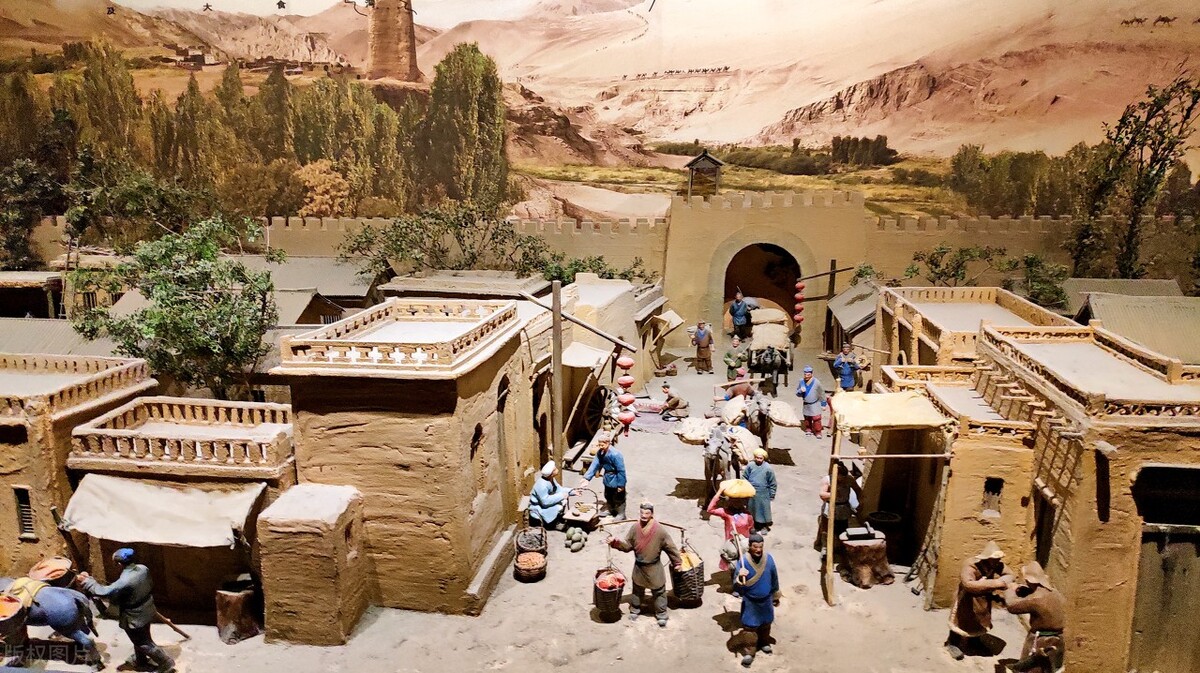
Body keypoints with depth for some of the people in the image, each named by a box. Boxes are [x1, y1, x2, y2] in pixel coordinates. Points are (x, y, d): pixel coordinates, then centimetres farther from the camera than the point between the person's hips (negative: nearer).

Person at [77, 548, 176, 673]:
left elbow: (104, 592, -24)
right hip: (147, 611, 8)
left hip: (135, 618, -8)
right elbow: (150, 586, 4)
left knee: (144, 643, 13)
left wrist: (87, 581, -13)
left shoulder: (124, 582, -36)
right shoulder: (143, 568, -12)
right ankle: (139, 661, 52)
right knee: (139, 639, 30)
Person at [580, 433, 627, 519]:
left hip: (616, 480, -7)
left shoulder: (615, 454, -31)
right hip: (608, 479, 8)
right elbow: (595, 465, -13)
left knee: (618, 498, 11)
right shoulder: (600, 452, -9)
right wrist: (587, 478, -23)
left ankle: (621, 515, 32)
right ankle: (612, 511, 48)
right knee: (608, 497, 25)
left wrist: (621, 485, -21)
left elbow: (621, 470, -26)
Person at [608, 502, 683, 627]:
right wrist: (615, 542, -18)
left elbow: (670, 547, -11)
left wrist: (677, 562, -4)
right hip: (639, 567, 3)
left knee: (659, 592, 11)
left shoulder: (659, 530, -21)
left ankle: (661, 615, 27)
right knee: (637, 590, 22)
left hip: (654, 568, -3)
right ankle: (635, 610, 43)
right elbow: (628, 545, -2)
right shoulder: (635, 528, -11)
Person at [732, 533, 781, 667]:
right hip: (750, 600, -4)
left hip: (766, 599, 4)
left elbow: (774, 578, 3)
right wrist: (740, 577, -48)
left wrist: (776, 595, 13)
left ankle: (764, 643, 47)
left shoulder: (768, 558, -13)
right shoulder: (743, 561, -24)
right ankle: (749, 652, 16)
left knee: (765, 623, 22)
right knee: (750, 626, 0)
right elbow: (736, 583, -24)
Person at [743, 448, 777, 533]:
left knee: (763, 509, 6)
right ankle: (755, 525, 31)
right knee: (753, 509, 14)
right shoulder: (750, 466, -7)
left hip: (763, 494, -3)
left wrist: (772, 495, -1)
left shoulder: (768, 468, -12)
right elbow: (745, 477, 6)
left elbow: (772, 483, -3)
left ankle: (764, 526, 24)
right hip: (751, 493, 3)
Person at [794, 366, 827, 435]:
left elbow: (822, 393, -5)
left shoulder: (816, 382, -17)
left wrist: (823, 404, -1)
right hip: (806, 404, 4)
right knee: (807, 418, 13)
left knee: (816, 418, -9)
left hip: (815, 404, -4)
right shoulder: (802, 381, -7)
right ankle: (808, 429, 32)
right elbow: (797, 393, 2)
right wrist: (800, 391, -22)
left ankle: (818, 432, 3)